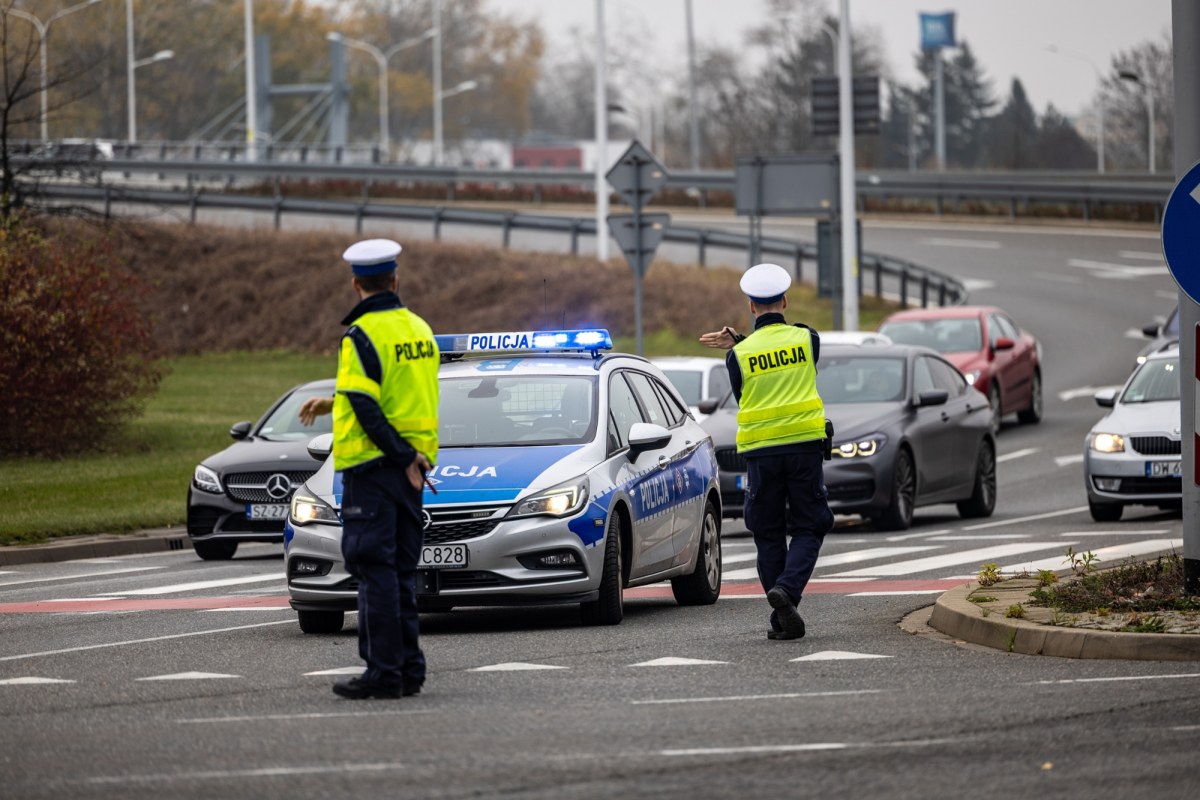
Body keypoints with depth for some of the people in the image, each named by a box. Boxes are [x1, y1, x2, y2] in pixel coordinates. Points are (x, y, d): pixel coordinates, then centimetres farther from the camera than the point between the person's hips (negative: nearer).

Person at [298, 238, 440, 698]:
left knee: (374, 569, -6)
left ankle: (384, 672, -8)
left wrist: (403, 457, -15)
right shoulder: (419, 329, 11)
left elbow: (367, 410, -19)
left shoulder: (361, 336, -13)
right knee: (402, 570, 13)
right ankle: (409, 669, 13)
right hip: (414, 467, 7)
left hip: (373, 466, -7)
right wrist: (334, 403, 25)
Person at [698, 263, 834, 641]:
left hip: (760, 451, 0)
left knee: (769, 536, 9)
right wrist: (737, 342, 11)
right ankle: (787, 589, -20)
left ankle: (783, 620, 4)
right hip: (805, 444, 0)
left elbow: (742, 397, 10)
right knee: (807, 530, 6)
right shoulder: (807, 339, 2)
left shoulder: (740, 355, 0)